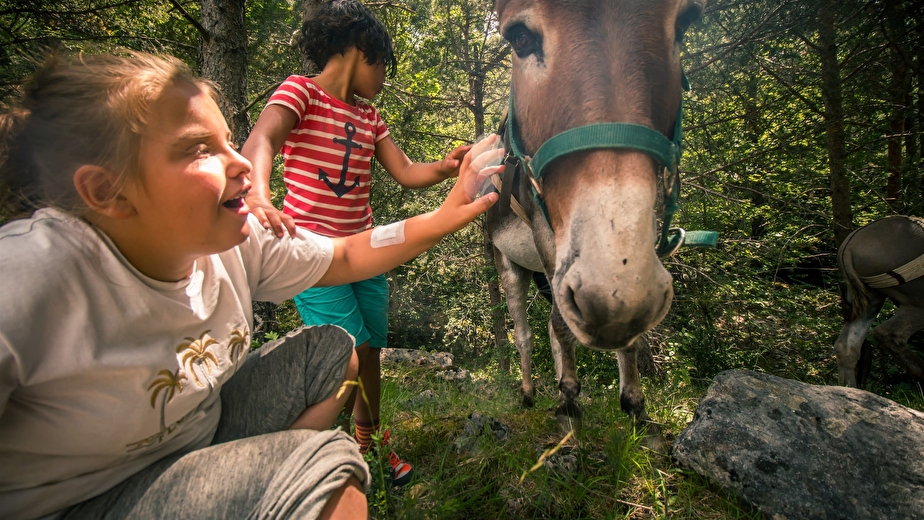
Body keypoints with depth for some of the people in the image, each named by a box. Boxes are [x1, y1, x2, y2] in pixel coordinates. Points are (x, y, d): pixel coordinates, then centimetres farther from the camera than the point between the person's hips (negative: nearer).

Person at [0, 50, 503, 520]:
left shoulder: (239, 241, -13)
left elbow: (344, 257, -1)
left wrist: (447, 215, -6)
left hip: (204, 435, 7)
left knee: (332, 349, 3)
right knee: (324, 464, -26)